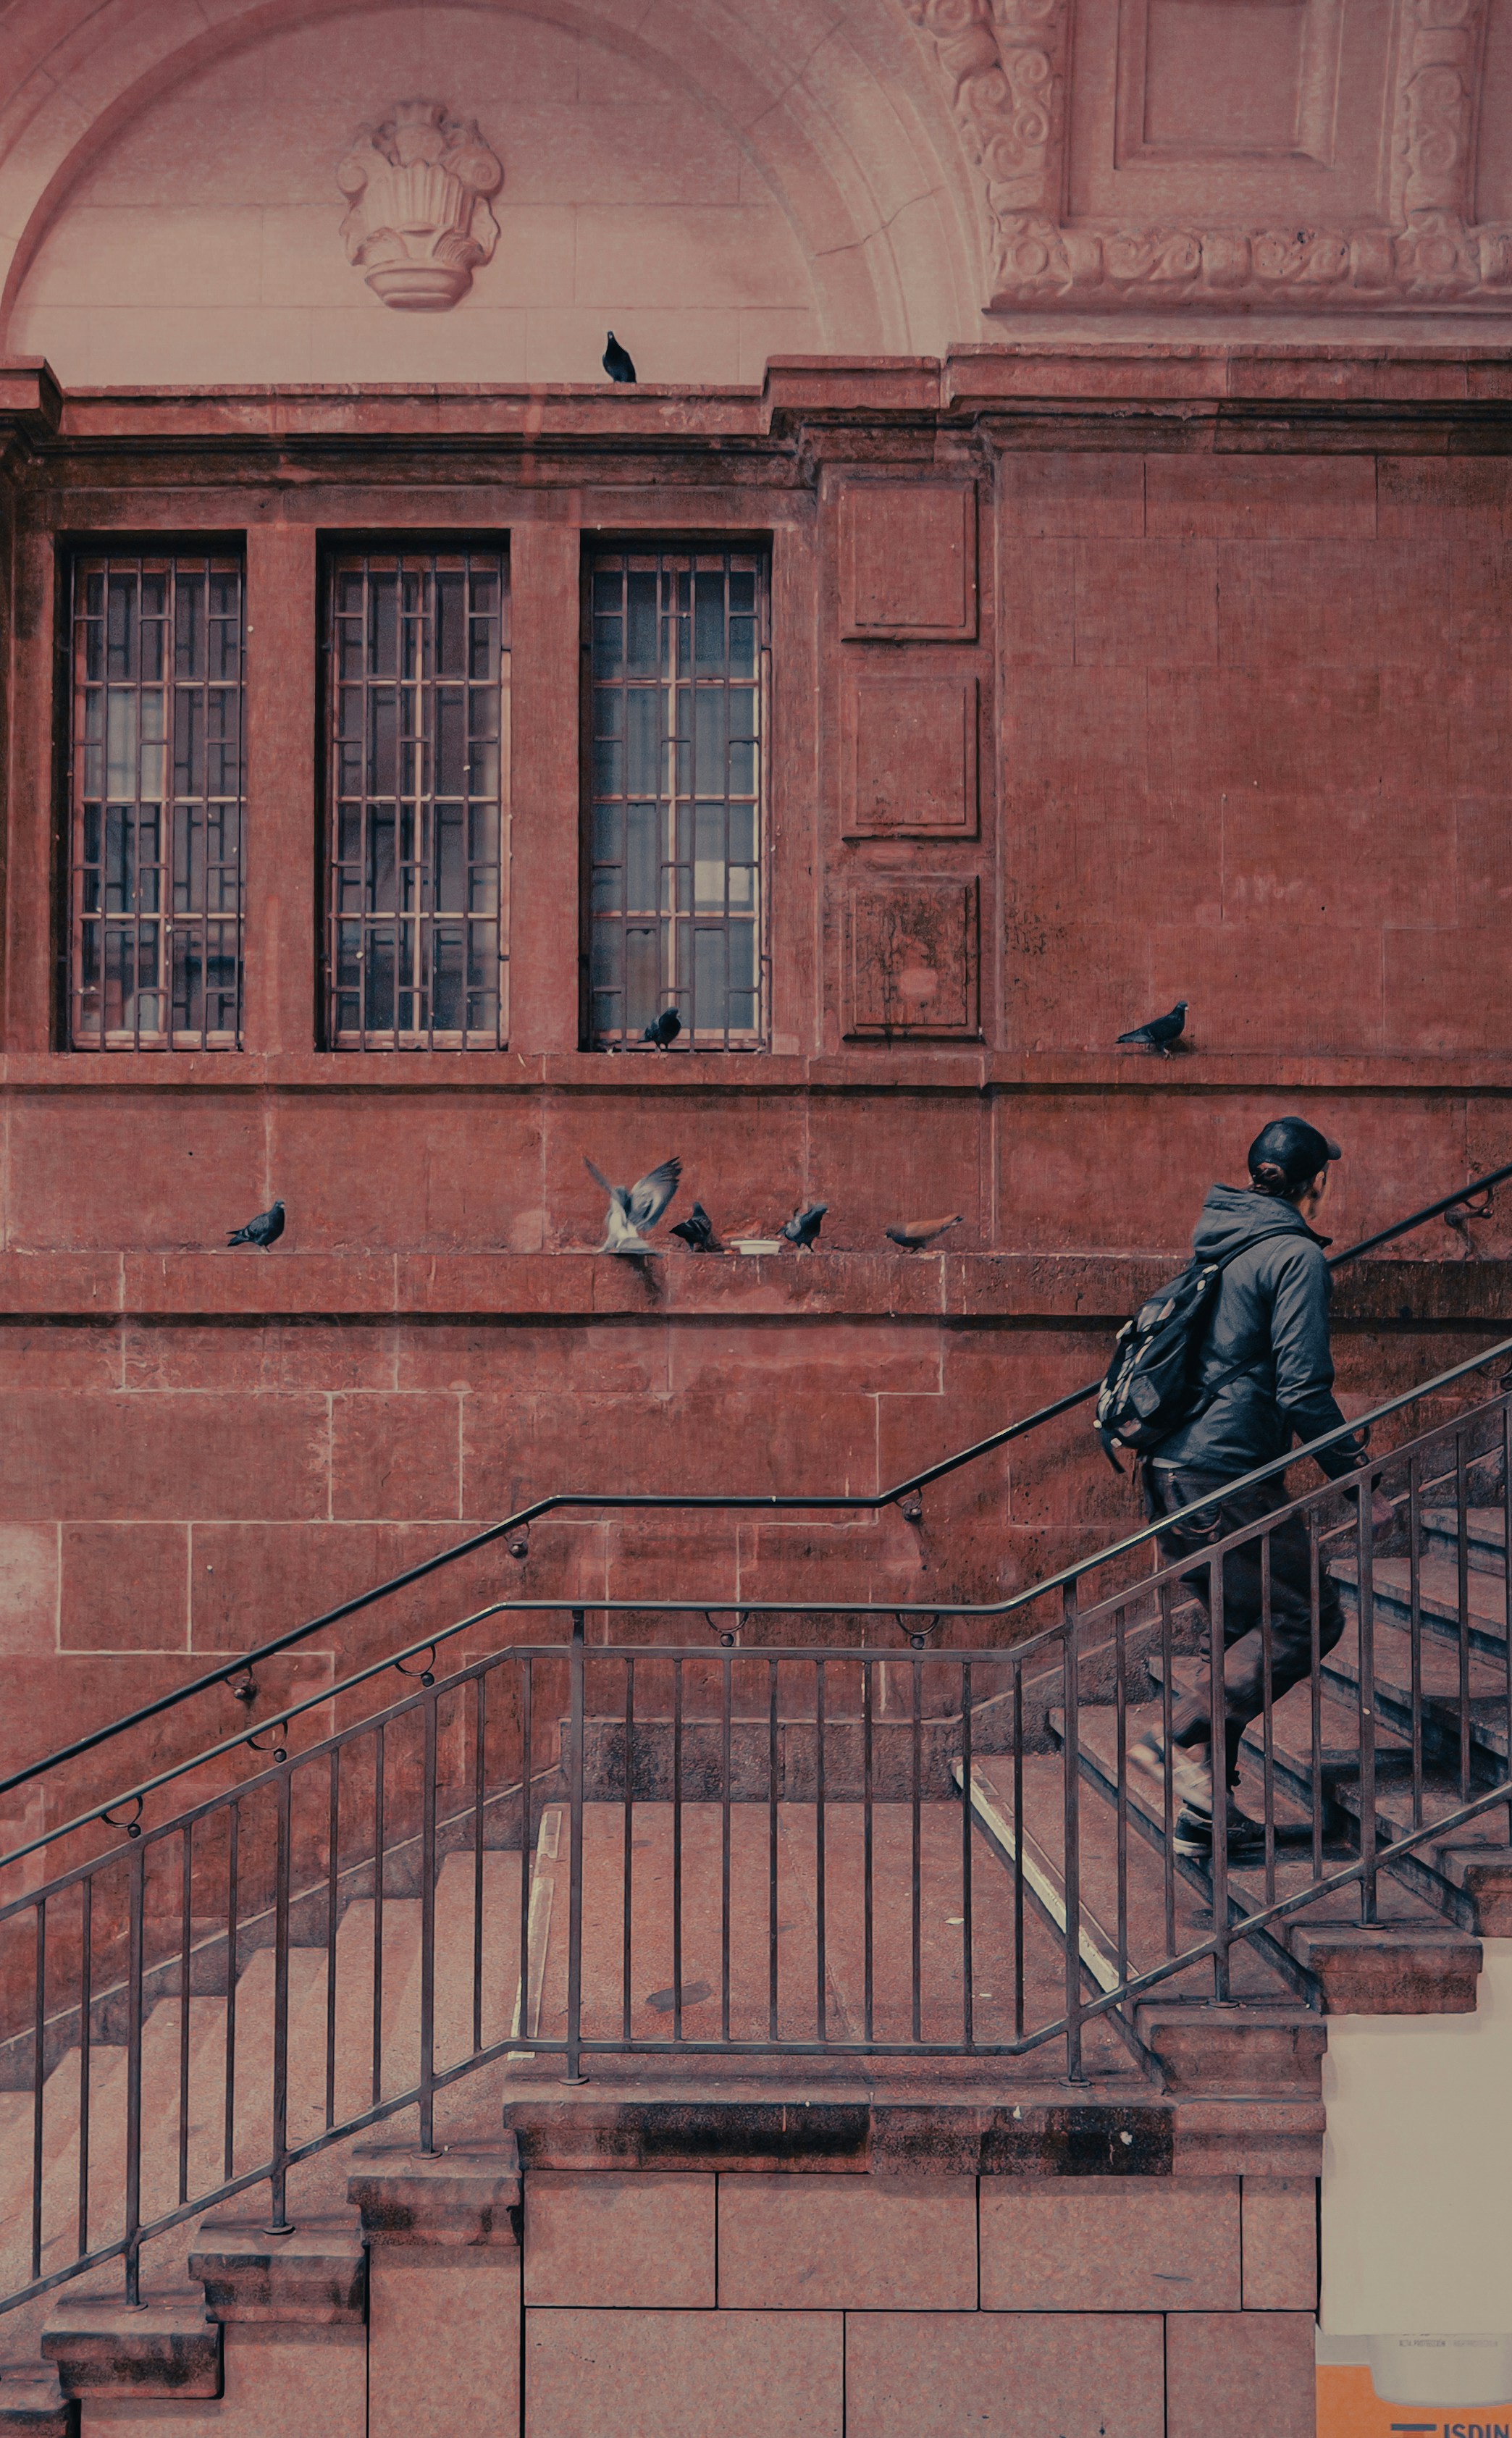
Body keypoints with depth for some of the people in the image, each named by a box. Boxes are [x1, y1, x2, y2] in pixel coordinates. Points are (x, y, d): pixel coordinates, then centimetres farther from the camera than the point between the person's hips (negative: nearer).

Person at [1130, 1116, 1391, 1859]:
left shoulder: (1220, 1245, 16)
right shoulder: (1296, 1255, -10)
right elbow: (1303, 1391, -16)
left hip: (1173, 1471, 9)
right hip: (1229, 1477, -9)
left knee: (1249, 1633, 15)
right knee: (1309, 1617, 2)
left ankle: (1204, 1812, 13)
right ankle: (1183, 1739, -8)